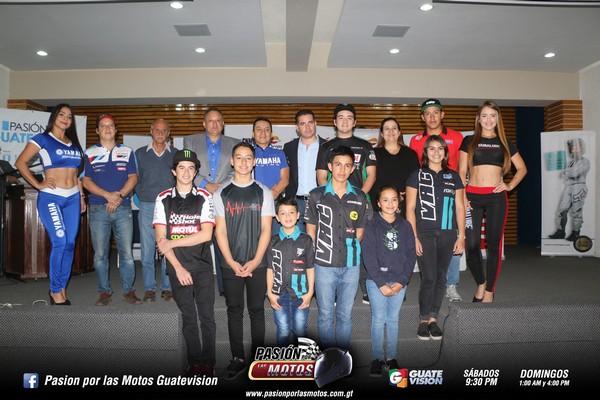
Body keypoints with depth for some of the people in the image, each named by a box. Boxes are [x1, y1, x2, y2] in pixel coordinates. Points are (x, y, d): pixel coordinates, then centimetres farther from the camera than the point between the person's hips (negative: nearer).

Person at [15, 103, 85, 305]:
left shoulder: (74, 144, 16)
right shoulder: (42, 139, 1)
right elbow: (20, 163, -3)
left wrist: (81, 196, 15)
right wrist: (38, 185, -8)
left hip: (72, 199, 5)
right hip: (51, 198, -5)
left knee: (70, 244, 4)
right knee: (60, 242, -15)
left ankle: (62, 288, 16)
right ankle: (55, 290, 1)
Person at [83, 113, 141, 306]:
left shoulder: (127, 151, 11)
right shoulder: (89, 153, 9)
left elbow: (133, 178, 5)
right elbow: (86, 181, 3)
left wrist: (119, 195, -11)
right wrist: (108, 195, -11)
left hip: (123, 208, 0)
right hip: (98, 209, 0)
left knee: (127, 252, -1)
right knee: (100, 254, 4)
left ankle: (128, 291, 10)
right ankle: (104, 291, 16)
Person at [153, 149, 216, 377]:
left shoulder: (204, 198, 0)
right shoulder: (163, 199, 4)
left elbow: (206, 234, -9)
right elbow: (160, 238, -1)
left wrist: (172, 242, -9)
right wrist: (178, 267, -8)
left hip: (203, 266, -1)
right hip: (177, 267, 1)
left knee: (207, 316, 0)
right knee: (188, 317, 10)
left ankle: (208, 363, 10)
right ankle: (194, 362, 20)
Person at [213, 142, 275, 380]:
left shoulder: (263, 192, 2)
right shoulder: (221, 193, 4)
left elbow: (266, 229, -1)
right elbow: (220, 231, 1)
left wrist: (255, 261, -10)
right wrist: (232, 263, -8)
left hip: (257, 264, -1)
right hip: (231, 264, 1)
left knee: (256, 310, 8)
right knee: (234, 311, 8)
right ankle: (238, 359, 20)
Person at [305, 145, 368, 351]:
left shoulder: (359, 197, 4)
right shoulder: (317, 195, -2)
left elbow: (360, 232, 10)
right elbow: (310, 231, 1)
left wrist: (350, 251, 0)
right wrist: (311, 262, -1)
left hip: (351, 265, 2)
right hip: (324, 265, -2)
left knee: (345, 314, 14)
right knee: (325, 314, 9)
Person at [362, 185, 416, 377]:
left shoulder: (405, 226, 5)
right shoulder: (372, 226, -4)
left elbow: (411, 255, 4)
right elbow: (369, 256, -8)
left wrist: (402, 281, -7)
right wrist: (381, 283, -12)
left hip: (399, 281, 3)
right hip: (376, 280, -2)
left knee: (393, 319, 11)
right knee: (379, 319, 3)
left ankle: (391, 357, 23)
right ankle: (377, 358, 16)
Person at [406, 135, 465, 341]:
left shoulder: (453, 177, 12)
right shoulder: (417, 176, 4)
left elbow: (460, 208, 11)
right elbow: (410, 208, 0)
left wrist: (461, 236, 5)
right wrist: (414, 237, -7)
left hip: (447, 234, 3)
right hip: (424, 233, -3)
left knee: (441, 277, 7)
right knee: (429, 277, -7)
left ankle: (433, 318, 19)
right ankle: (423, 320, 8)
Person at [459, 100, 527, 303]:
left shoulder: (504, 143, 13)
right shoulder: (469, 141, 9)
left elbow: (522, 168, 19)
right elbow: (461, 171, 5)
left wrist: (510, 185, 4)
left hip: (496, 197, 1)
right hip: (472, 196, 0)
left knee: (493, 243, 1)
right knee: (471, 244, -5)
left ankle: (489, 290, 13)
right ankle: (480, 283, 19)